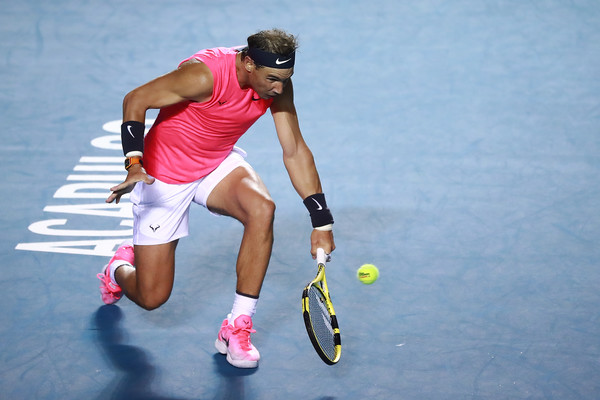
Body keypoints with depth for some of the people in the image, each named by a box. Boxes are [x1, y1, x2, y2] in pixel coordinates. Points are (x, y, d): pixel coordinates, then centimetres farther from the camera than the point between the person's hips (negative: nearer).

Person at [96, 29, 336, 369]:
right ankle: (120, 267, 38)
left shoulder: (278, 86, -15)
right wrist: (134, 165, -40)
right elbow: (136, 100, -26)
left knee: (262, 209, -31)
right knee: (151, 297, -3)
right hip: (164, 177, -5)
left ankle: (237, 328, -17)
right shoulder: (205, 74, -33)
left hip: (220, 165, 5)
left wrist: (322, 222, -10)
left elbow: (295, 151, -7)